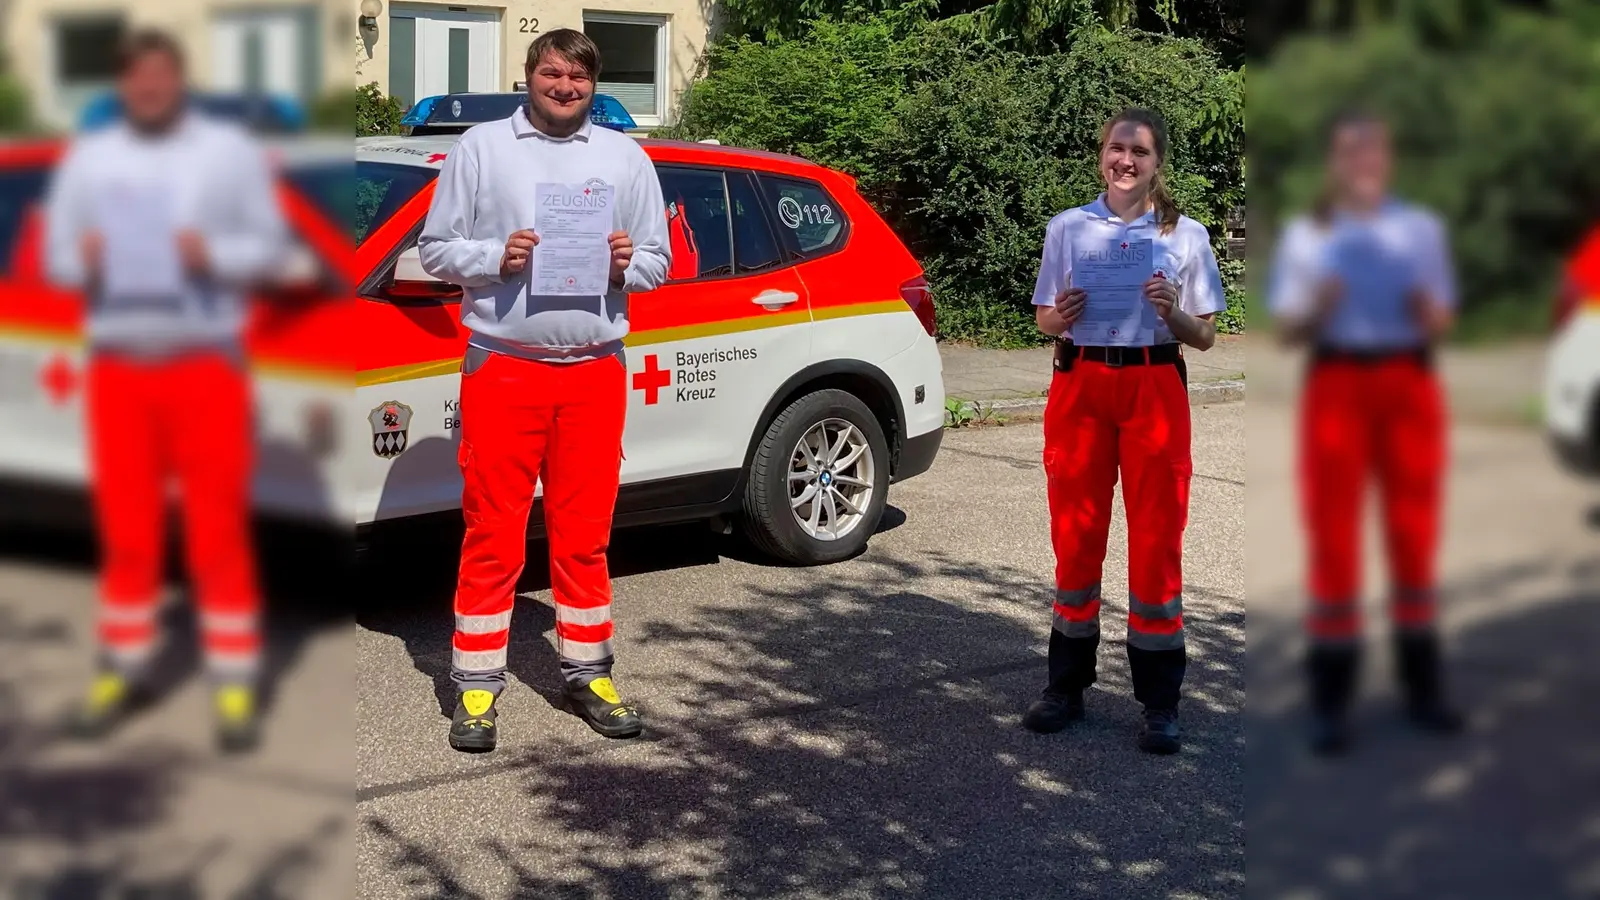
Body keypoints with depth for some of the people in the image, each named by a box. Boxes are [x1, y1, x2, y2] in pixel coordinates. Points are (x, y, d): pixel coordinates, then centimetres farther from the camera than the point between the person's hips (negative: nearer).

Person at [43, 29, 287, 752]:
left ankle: (235, 684, 3)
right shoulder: (87, 158, 11)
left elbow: (270, 243, 1)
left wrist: (214, 255, -18)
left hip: (205, 361, -3)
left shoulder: (229, 150, 4)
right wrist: (83, 263, -11)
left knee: (218, 529, -2)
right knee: (126, 528, 9)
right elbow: (55, 253, 11)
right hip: (118, 365, 3)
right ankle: (127, 671, 22)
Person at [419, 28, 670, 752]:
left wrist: (626, 265, -7)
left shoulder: (625, 158, 12)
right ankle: (477, 685, 7)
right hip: (502, 367, -2)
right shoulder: (481, 148, 5)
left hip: (594, 372, 2)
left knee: (585, 532, 8)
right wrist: (497, 257, -13)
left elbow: (658, 260, 15)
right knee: (493, 532, 0)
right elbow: (436, 249, 5)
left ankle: (587, 673, 20)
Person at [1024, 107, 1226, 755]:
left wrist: (1172, 313, -14)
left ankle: (1159, 703, 6)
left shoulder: (1186, 235, 5)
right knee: (1075, 534, 5)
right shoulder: (1067, 228, 8)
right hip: (1080, 384, 1)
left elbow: (1204, 337, 6)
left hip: (1154, 388, -1)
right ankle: (1066, 685, 18)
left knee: (1157, 539, -2)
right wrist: (1061, 316, -8)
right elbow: (1044, 318, 14)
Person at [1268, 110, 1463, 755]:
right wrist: (1319, 308, -16)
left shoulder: (1422, 229, 9)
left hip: (1410, 384, 2)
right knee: (1333, 539, -4)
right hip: (1337, 384, -2)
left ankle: (1421, 684, 15)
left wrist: (1426, 309, -11)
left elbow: (1443, 323, 10)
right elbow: (1289, 331, 3)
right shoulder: (1305, 235, 5)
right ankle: (1331, 700, 1)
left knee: (1414, 534, 4)